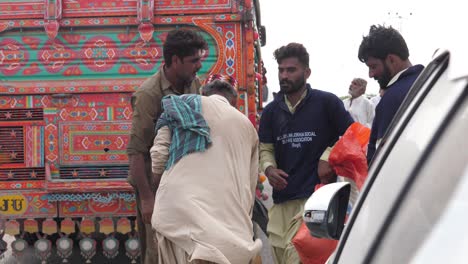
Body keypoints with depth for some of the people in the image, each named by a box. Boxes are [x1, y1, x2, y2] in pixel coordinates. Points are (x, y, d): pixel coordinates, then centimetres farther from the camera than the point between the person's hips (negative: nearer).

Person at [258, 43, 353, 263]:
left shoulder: (327, 103, -1)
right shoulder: (271, 111, 13)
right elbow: (265, 148, 16)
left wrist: (329, 158, -9)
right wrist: (269, 169, -4)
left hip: (316, 195, -5)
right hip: (282, 198, 6)